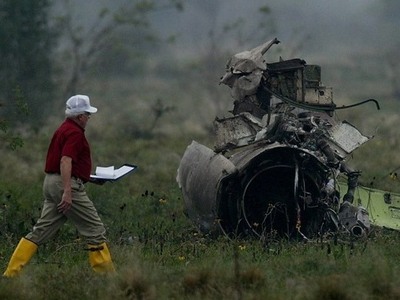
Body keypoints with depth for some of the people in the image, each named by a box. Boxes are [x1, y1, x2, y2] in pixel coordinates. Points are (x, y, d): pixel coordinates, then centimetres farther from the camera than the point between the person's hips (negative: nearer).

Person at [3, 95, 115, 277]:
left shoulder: (63, 129, 19)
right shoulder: (75, 133, -11)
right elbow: (65, 161, -24)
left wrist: (87, 177, 32)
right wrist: (67, 192, -29)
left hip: (50, 182, 10)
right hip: (68, 184, -10)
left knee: (41, 231, 7)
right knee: (95, 229, -2)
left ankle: (11, 272, 2)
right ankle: (106, 274, 1)